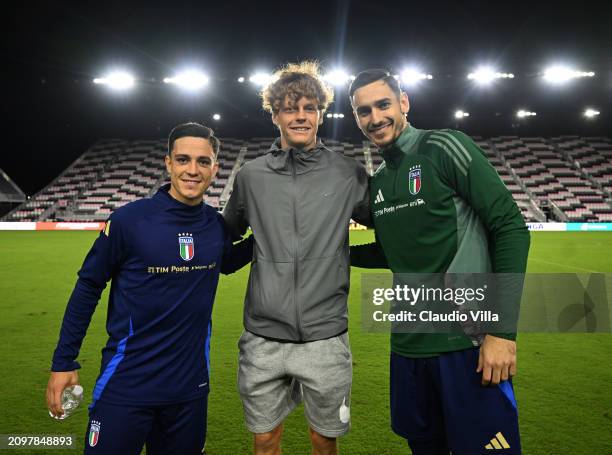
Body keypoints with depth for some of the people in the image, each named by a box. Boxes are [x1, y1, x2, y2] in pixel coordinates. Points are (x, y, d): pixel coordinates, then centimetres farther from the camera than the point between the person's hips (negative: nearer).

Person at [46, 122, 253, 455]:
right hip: (126, 385, -3)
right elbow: (88, 287, -4)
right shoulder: (129, 219, -14)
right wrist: (63, 363, -2)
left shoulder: (217, 225, -3)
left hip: (190, 385, 4)